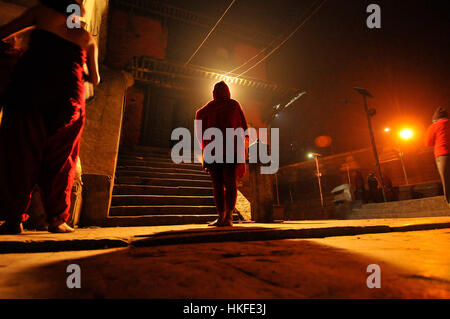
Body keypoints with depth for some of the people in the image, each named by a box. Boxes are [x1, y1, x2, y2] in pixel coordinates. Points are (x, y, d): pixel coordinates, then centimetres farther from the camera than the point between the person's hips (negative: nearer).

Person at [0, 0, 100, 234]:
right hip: (68, 95, 1)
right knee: (59, 159, 6)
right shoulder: (87, 38, 18)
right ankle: (56, 218, 7)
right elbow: (95, 79, 23)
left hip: (30, 89, 0)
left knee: (20, 153, 3)